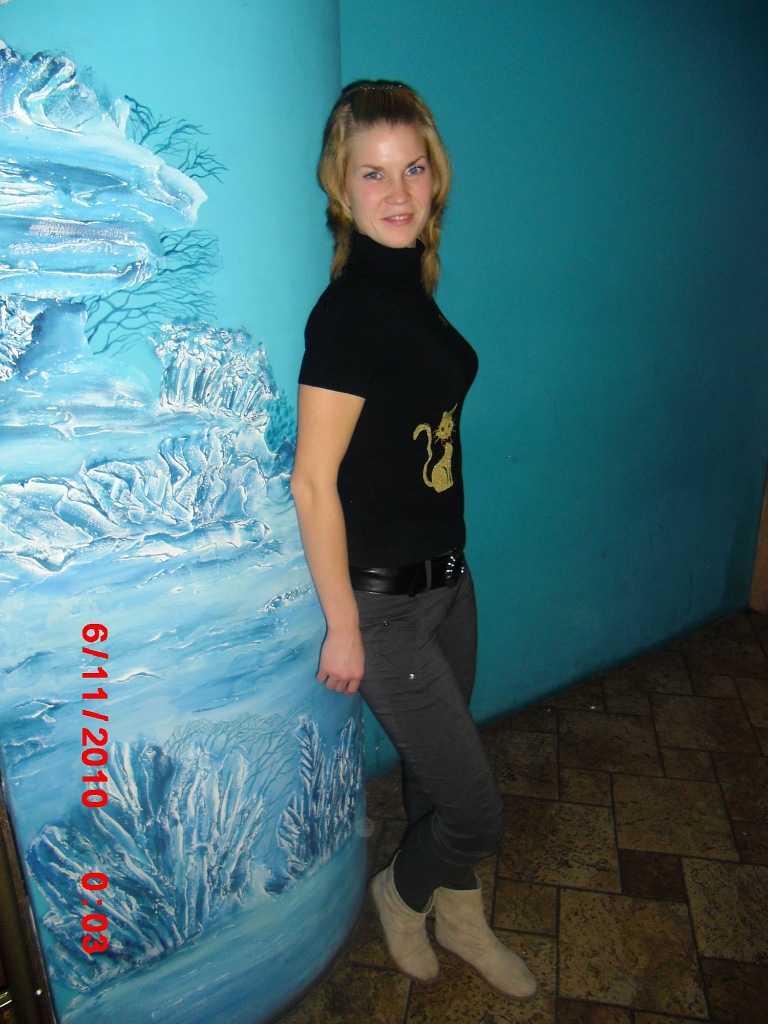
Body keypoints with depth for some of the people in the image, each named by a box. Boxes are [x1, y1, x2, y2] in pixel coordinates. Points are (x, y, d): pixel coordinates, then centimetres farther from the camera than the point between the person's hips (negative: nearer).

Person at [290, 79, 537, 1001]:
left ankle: (460, 917, 50)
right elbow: (313, 481, -20)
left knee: (438, 773, 24)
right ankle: (401, 893, 40)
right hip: (383, 598, -7)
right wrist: (342, 627, -16)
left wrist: (447, 563, 15)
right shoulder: (348, 310, -20)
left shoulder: (411, 286, 6)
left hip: (446, 577, 8)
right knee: (475, 810, 7)